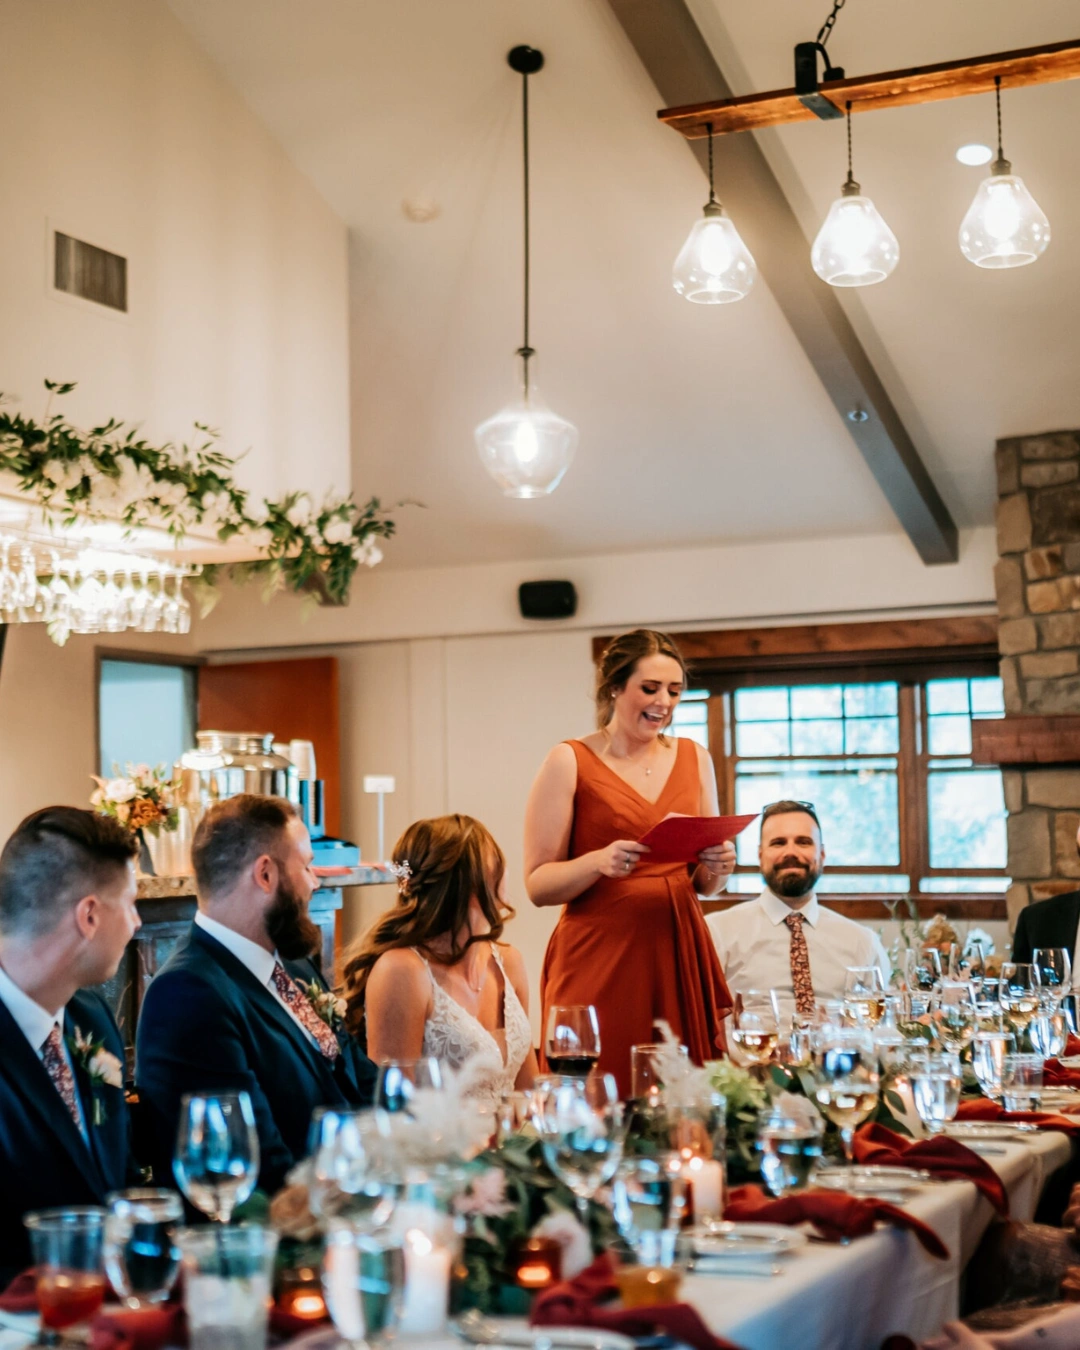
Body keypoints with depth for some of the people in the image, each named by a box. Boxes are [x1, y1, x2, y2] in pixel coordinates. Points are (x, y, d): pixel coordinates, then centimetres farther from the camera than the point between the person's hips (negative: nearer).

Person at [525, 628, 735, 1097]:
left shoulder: (694, 759, 12)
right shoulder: (570, 762, -2)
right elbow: (538, 884, -5)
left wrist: (718, 867, -3)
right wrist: (599, 862, -22)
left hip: (679, 956, 4)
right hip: (598, 959, -4)